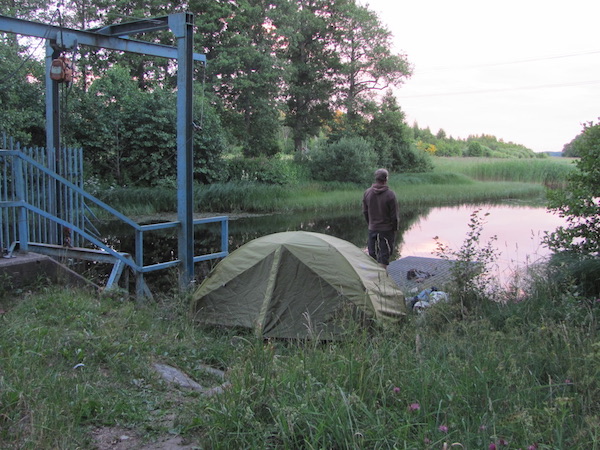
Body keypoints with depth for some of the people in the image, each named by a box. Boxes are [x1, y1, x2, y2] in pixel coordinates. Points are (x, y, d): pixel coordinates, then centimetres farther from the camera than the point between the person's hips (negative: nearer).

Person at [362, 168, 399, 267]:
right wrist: (395, 229, 2)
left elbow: (365, 212, 8)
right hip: (387, 229, -5)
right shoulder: (390, 194, -15)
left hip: (372, 229, 5)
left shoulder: (367, 193, 0)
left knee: (372, 254, 14)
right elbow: (394, 215, -10)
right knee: (384, 254, 1)